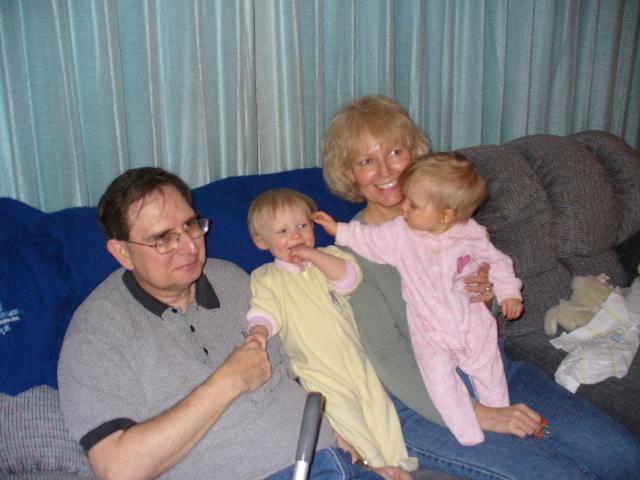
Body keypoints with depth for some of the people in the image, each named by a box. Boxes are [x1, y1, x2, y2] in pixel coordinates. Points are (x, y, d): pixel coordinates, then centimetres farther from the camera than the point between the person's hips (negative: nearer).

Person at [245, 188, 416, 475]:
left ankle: (398, 460, 20)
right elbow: (265, 310, -12)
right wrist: (258, 331, -35)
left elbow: (350, 279, -11)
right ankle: (377, 463, 2)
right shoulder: (266, 278, -1)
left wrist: (313, 255, -18)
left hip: (353, 357, 3)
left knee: (378, 404, 4)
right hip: (317, 371, -3)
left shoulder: (327, 258, 7)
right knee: (345, 413, -15)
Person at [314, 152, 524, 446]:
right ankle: (470, 435, 9)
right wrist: (338, 230, -4)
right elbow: (370, 240, 0)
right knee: (441, 380, -5)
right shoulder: (400, 233, -13)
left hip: (473, 322, 0)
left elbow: (497, 262, 2)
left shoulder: (472, 235, -13)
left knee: (488, 371, 15)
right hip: (430, 330, 0)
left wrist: (509, 292, -3)